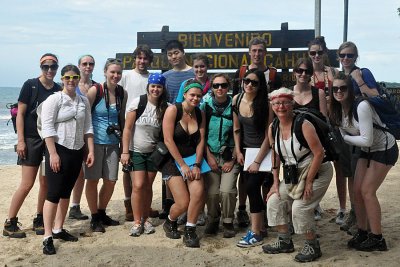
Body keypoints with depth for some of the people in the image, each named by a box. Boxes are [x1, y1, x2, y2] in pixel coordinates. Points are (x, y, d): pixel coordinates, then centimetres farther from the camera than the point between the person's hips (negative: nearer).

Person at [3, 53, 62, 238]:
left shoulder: (59, 90, 8)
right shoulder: (30, 85, -4)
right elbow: (20, 114, -5)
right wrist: (21, 140, -11)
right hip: (32, 139, -4)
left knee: (46, 184, 8)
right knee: (27, 184, -6)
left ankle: (39, 221, 21)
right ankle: (9, 223, 5)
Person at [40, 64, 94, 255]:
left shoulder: (84, 101, 9)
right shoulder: (54, 99, -8)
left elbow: (88, 127, 11)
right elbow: (47, 128, -13)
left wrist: (91, 151, 4)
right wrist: (53, 154, -19)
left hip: (77, 152, 6)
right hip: (59, 150, -6)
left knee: (66, 193, 12)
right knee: (53, 194, -7)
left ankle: (58, 230, 23)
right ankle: (47, 237, -4)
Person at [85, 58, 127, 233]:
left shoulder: (122, 93, 4)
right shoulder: (95, 90, -10)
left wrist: (123, 139, 14)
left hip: (113, 143, 4)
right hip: (95, 141, -4)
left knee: (111, 181, 7)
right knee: (93, 180, 2)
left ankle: (102, 213, 28)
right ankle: (94, 218, 16)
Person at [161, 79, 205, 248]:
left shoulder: (200, 114, 5)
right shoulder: (173, 110, -11)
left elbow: (201, 141, 1)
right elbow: (168, 140, -15)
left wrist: (197, 165, -12)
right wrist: (183, 165, -15)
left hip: (192, 159, 4)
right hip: (173, 161, -4)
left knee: (198, 192, -21)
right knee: (183, 203, -12)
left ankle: (190, 231, -2)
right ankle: (170, 222, 23)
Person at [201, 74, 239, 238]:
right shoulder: (206, 106, 2)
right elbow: (202, 134, 3)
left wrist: (233, 159, -5)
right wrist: (208, 156, -3)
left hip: (229, 156, -1)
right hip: (211, 155, 1)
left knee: (227, 190, -14)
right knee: (211, 192, -6)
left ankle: (228, 222, 8)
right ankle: (213, 220, 19)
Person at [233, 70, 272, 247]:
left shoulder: (264, 105, -16)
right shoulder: (236, 99, -1)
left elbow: (268, 136, -15)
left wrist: (257, 162, -17)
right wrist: (238, 151, 3)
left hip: (262, 151, -5)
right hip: (245, 150, 5)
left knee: (252, 187, -12)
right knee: (250, 188, 7)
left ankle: (255, 234, -5)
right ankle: (260, 226, 22)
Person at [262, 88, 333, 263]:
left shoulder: (303, 125, -24)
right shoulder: (272, 129, -3)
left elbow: (319, 153, -24)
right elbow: (275, 156, 8)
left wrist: (309, 181, -21)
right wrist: (276, 182, 4)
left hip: (317, 171, -7)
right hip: (293, 174, 7)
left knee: (300, 207, -17)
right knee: (274, 201, 3)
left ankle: (312, 246, 4)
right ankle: (285, 242, 19)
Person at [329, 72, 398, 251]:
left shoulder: (361, 106, -29)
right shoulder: (339, 110, -4)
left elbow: (367, 140, -31)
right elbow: (343, 134, -2)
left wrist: (343, 137, -21)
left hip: (384, 149, -7)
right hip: (366, 151, 8)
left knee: (367, 191, -10)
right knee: (357, 191, 3)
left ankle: (377, 239, 0)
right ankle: (362, 232, 18)